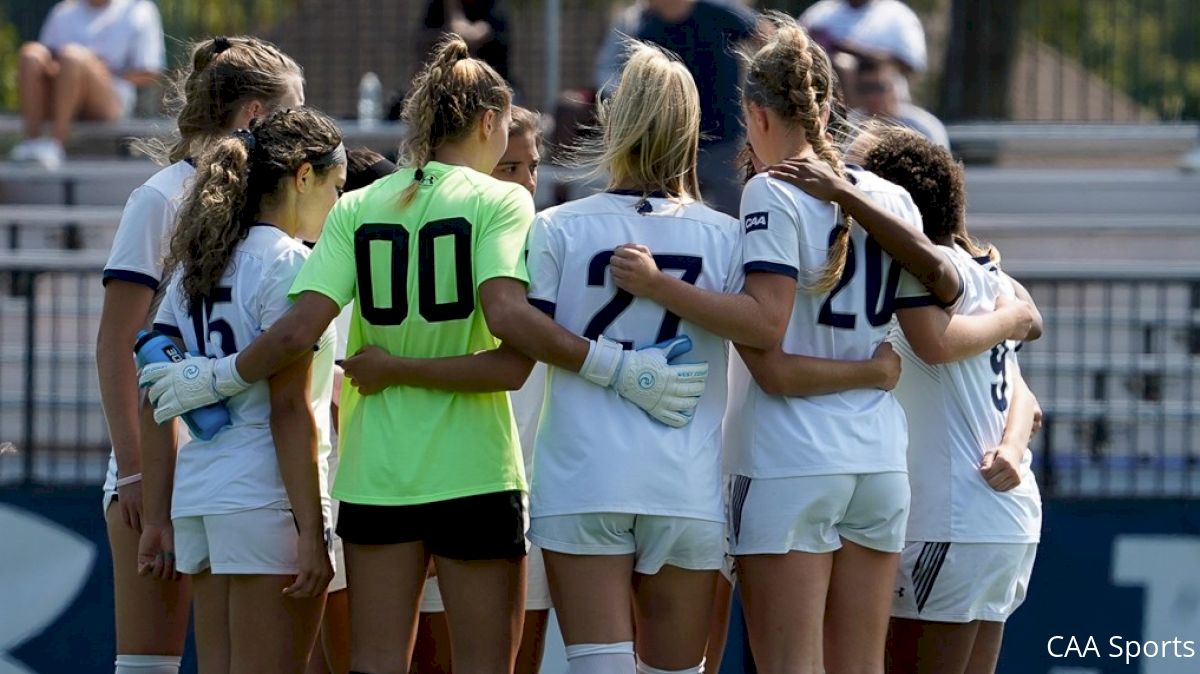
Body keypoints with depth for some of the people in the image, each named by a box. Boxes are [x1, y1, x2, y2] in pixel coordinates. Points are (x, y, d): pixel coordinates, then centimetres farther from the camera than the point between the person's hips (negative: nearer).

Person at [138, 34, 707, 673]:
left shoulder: (357, 209, 5)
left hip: (374, 470, 4)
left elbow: (298, 330, -4)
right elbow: (507, 317, -21)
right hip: (472, 471, -4)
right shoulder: (499, 201, -5)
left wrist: (217, 378, 10)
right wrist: (618, 370, -18)